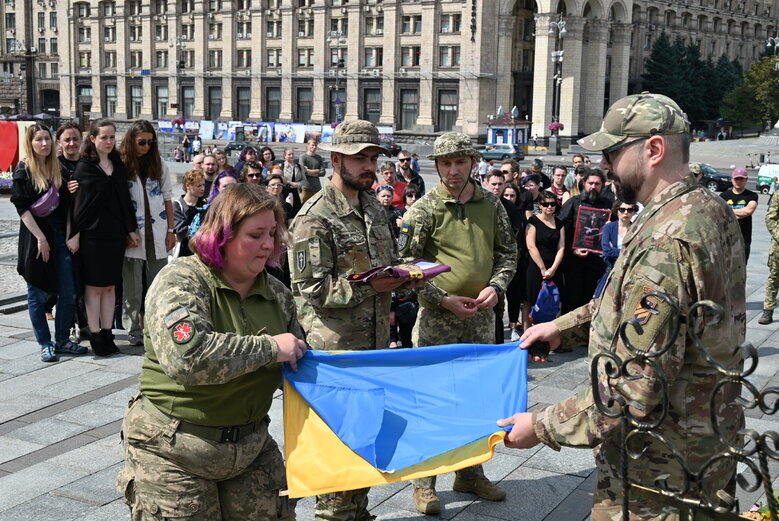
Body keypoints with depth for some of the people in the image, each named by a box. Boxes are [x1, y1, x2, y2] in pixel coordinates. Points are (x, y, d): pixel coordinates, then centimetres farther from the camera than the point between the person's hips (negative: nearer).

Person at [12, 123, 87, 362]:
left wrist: (69, 235, -2)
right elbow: (22, 207, -9)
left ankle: (62, 340, 15)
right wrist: (41, 238, -15)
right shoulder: (23, 171, -3)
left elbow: (67, 205, 9)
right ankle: (45, 344, 13)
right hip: (35, 237, -4)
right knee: (38, 294, 3)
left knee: (69, 293, 2)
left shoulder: (58, 169, 11)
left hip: (59, 236, 4)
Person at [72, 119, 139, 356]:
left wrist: (131, 230, 12)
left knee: (110, 286, 8)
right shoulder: (84, 167, -4)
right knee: (94, 285, 1)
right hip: (93, 234, -5)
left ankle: (107, 333, 15)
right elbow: (78, 202, -7)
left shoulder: (119, 166, 11)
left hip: (115, 234, 5)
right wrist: (75, 233, -12)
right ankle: (95, 335, 7)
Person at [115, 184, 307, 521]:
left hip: (252, 450, 6)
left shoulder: (276, 294, 5)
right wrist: (269, 348, -24)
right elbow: (185, 356, -31)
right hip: (173, 454, -5)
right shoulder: (181, 281, -13)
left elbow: (299, 365, 16)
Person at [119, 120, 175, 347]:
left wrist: (171, 230, 9)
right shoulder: (121, 165, -1)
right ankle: (133, 331, 6)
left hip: (157, 233, 3)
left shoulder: (159, 165, 10)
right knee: (132, 287, 0)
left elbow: (167, 198, 12)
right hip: (132, 234, -3)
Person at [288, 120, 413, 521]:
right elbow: (310, 288, -18)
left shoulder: (374, 207, 12)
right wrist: (368, 287, -25)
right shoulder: (314, 218, -14)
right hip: (335, 347, -8)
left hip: (376, 342, 8)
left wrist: (402, 274, 0)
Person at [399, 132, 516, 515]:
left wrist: (495, 286, -5)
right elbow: (407, 263, -7)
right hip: (437, 318, -4)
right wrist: (443, 299, -15)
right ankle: (424, 482, 13)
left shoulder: (490, 204, 5)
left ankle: (470, 473, 29)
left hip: (481, 315, 4)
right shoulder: (425, 209, -7)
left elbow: (507, 251, 12)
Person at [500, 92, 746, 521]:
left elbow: (636, 394, -30)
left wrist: (542, 426, -19)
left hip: (659, 477, -9)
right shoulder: (713, 211, 3)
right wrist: (565, 323, 17)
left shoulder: (664, 241, -29)